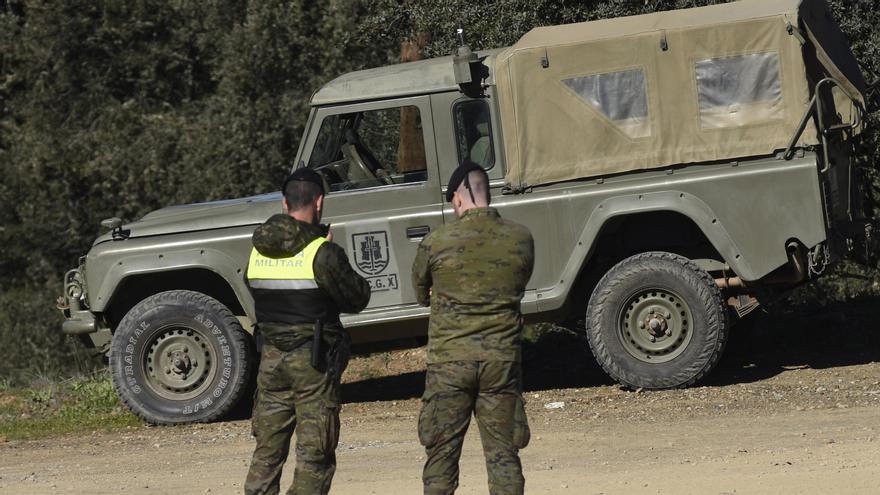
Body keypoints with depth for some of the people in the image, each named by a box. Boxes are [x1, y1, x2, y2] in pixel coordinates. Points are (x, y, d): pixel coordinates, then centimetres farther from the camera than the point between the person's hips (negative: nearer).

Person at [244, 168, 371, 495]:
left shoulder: (258, 251, 2)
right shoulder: (323, 253, -14)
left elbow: (257, 293, 9)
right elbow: (357, 299, -6)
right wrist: (358, 282, 13)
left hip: (271, 357, 5)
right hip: (314, 361, -5)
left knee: (267, 450, 13)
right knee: (314, 455, 1)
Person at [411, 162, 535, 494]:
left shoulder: (436, 243, -9)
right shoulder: (521, 239, -3)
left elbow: (420, 293, 7)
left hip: (449, 359, -2)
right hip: (502, 359, 2)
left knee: (441, 454, 8)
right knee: (503, 455, 7)